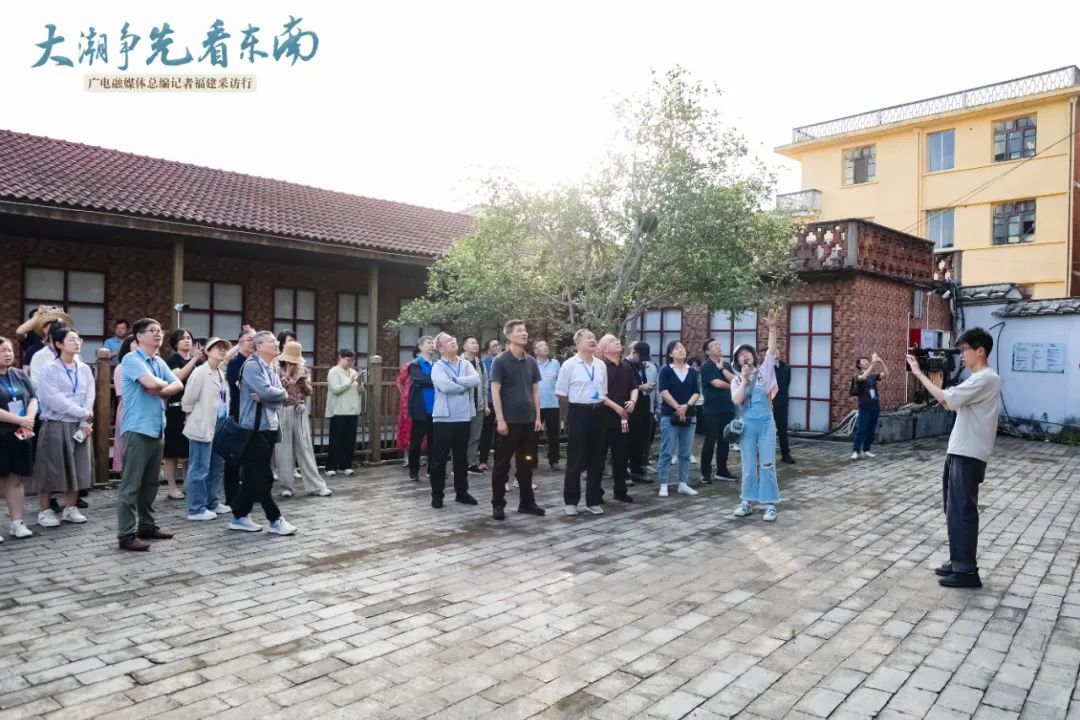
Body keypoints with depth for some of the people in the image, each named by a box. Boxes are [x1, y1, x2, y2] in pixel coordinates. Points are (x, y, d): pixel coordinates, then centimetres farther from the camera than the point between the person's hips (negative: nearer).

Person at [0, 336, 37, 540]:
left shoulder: (20, 375, 10)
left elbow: (33, 399, 6)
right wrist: (19, 420, -17)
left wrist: (28, 421, -11)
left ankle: (17, 522, 14)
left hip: (20, 435, 5)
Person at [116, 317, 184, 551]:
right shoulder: (132, 359, -10)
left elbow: (178, 385, 7)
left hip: (157, 429, 8)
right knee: (131, 484, -4)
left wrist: (160, 390, -11)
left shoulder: (159, 362, 14)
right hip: (138, 429, -8)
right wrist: (166, 385, -2)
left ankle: (146, 525, 25)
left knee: (151, 482, 15)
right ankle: (126, 534, 1)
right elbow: (151, 383, -23)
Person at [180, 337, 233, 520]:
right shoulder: (200, 372, -11)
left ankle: (212, 502, 27)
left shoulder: (222, 374, 13)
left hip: (219, 427, 8)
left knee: (218, 468, 15)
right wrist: (194, 419, 0)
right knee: (199, 470, -2)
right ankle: (196, 509, 5)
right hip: (203, 427, -8)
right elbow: (188, 400, -11)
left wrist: (226, 421, 12)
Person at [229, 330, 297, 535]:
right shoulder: (252, 365, -10)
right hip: (256, 427, -9)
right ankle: (276, 520, 3)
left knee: (254, 475, 13)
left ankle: (240, 517, 21)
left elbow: (279, 401, 8)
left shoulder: (271, 370, 17)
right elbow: (267, 391, -23)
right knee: (263, 476, -3)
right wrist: (283, 393, -5)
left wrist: (264, 398, -11)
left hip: (270, 427, 9)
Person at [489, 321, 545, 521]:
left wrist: (537, 417, 6)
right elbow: (495, 391, -10)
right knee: (502, 464, 3)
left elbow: (535, 390, 12)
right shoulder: (500, 361, -7)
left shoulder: (531, 362, 9)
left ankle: (527, 502, 23)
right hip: (508, 420, -5)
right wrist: (500, 419, -16)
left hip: (528, 420, 5)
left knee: (526, 463, 12)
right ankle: (498, 504, 12)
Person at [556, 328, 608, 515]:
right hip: (578, 413, -5)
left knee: (597, 459, 10)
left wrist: (597, 407, 10)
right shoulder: (569, 365, -8)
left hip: (597, 413, 5)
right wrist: (578, 407, 3)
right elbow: (561, 394, -4)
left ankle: (594, 500, 22)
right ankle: (571, 501, 15)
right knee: (576, 459, 2)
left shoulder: (601, 365, 6)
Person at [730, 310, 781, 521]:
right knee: (748, 465, 9)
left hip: (766, 422, -2)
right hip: (747, 424, 2)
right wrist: (744, 380, -13)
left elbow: (772, 350, -11)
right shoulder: (736, 380, 5)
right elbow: (736, 401, -10)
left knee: (767, 463, -1)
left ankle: (770, 504, 6)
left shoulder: (764, 369, 3)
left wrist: (772, 328, -23)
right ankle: (747, 501, 18)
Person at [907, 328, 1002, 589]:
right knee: (955, 510, 15)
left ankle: (967, 571, 3)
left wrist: (919, 374, -16)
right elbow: (950, 404, 16)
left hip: (969, 456, -10)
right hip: (959, 453, 10)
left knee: (962, 511, -5)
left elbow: (946, 399, -23)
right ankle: (958, 562, 23)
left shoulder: (985, 379, -16)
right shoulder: (978, 379, 17)